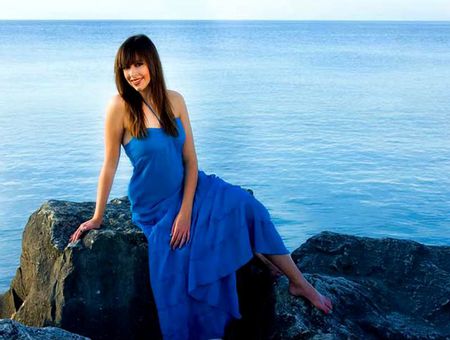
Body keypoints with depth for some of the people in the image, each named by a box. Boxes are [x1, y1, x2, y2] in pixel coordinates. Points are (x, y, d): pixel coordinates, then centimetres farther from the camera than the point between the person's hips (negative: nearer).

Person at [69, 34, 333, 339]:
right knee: (176, 278, -15)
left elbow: (191, 160, -5)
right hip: (154, 207, -3)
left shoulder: (174, 100, -5)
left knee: (247, 207, -13)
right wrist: (97, 218, -5)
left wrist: (185, 211, -14)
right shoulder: (120, 106, -17)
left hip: (189, 189, 4)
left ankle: (299, 283, -1)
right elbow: (110, 165, -11)